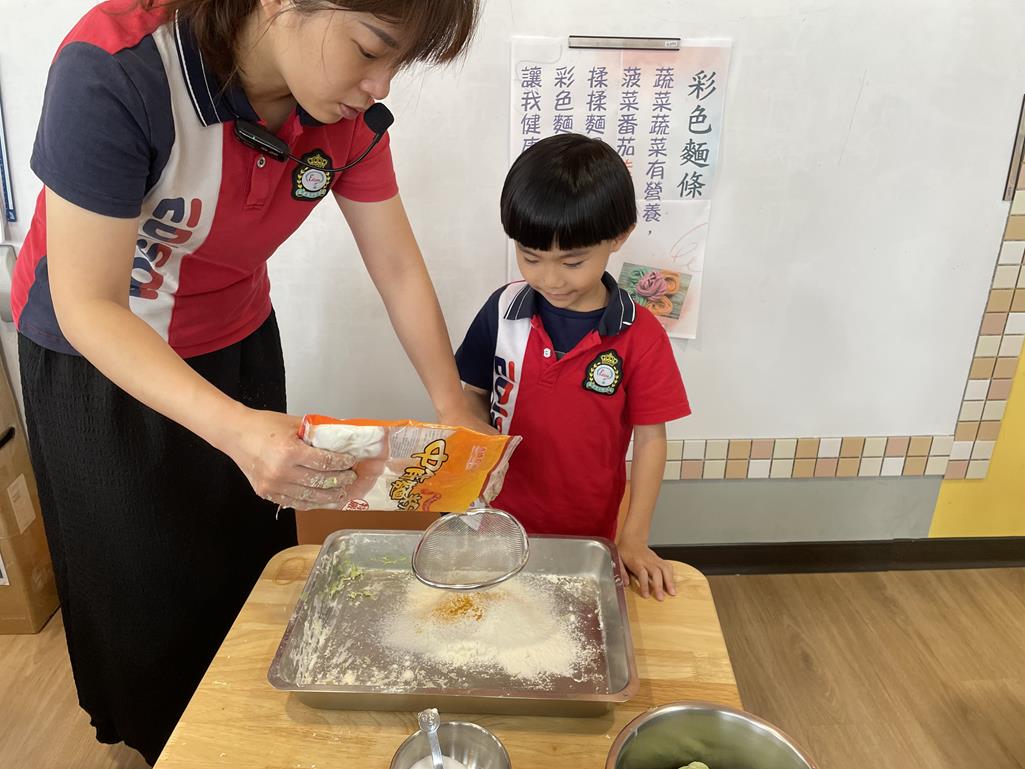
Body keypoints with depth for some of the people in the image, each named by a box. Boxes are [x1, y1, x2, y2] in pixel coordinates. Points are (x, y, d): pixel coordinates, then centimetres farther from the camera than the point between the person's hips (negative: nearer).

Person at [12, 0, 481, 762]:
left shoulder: (346, 112, -18)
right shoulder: (113, 70, -34)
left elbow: (399, 268, -11)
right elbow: (88, 307, -30)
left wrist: (453, 409, -17)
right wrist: (236, 428, -45)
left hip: (236, 342, 4)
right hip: (98, 357, -4)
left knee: (253, 554, 15)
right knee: (142, 574, 13)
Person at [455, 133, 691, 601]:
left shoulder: (640, 337, -16)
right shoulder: (503, 312, -10)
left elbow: (650, 438, -9)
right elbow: (474, 395, 2)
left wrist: (633, 540, -10)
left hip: (589, 532, -1)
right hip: (502, 517, 2)